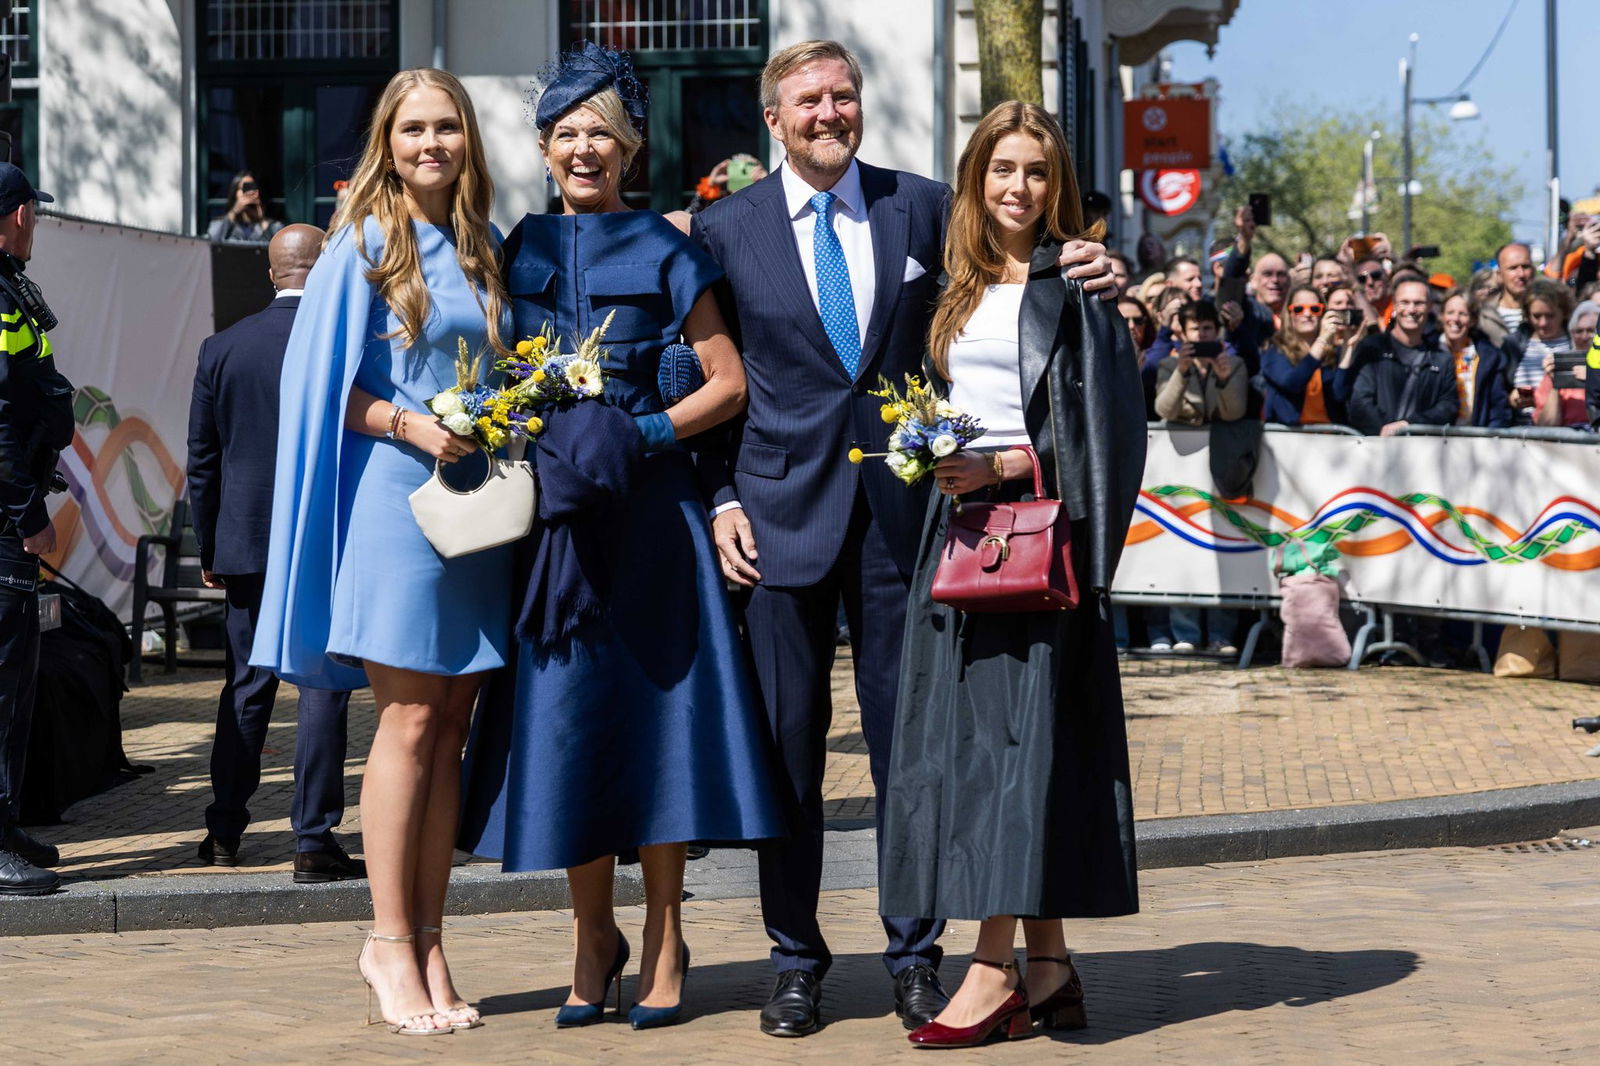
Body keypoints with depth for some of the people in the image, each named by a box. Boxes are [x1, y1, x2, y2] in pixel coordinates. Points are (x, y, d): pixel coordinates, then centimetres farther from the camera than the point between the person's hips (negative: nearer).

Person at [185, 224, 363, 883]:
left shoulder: (222, 349, 3)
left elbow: (201, 460, 7)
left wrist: (209, 550, 15)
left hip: (247, 544, 4)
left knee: (245, 688, 13)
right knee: (322, 686, 0)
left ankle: (224, 832, 19)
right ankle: (314, 840, -2)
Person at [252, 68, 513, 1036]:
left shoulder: (486, 249, 14)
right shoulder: (366, 244, -1)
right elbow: (325, 381, -4)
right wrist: (409, 424, -17)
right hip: (395, 495, -5)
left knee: (450, 729, 5)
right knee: (411, 721, -8)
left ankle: (426, 941, 9)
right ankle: (391, 942, -1)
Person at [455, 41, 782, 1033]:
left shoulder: (665, 254, 3)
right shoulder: (518, 253, 12)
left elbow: (729, 384, 1)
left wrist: (646, 433, -11)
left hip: (650, 513, -3)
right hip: (548, 508, 3)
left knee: (654, 709, -2)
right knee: (564, 711, 2)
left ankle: (665, 941, 7)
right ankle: (595, 934, 15)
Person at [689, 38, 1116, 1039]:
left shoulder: (923, 207, 6)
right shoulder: (726, 229, 5)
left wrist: (1081, 273, -10)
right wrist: (721, 499, -2)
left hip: (903, 505, 1)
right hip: (783, 507, 0)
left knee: (910, 734, 4)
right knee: (789, 740, 4)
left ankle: (915, 954, 15)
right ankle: (797, 958, 14)